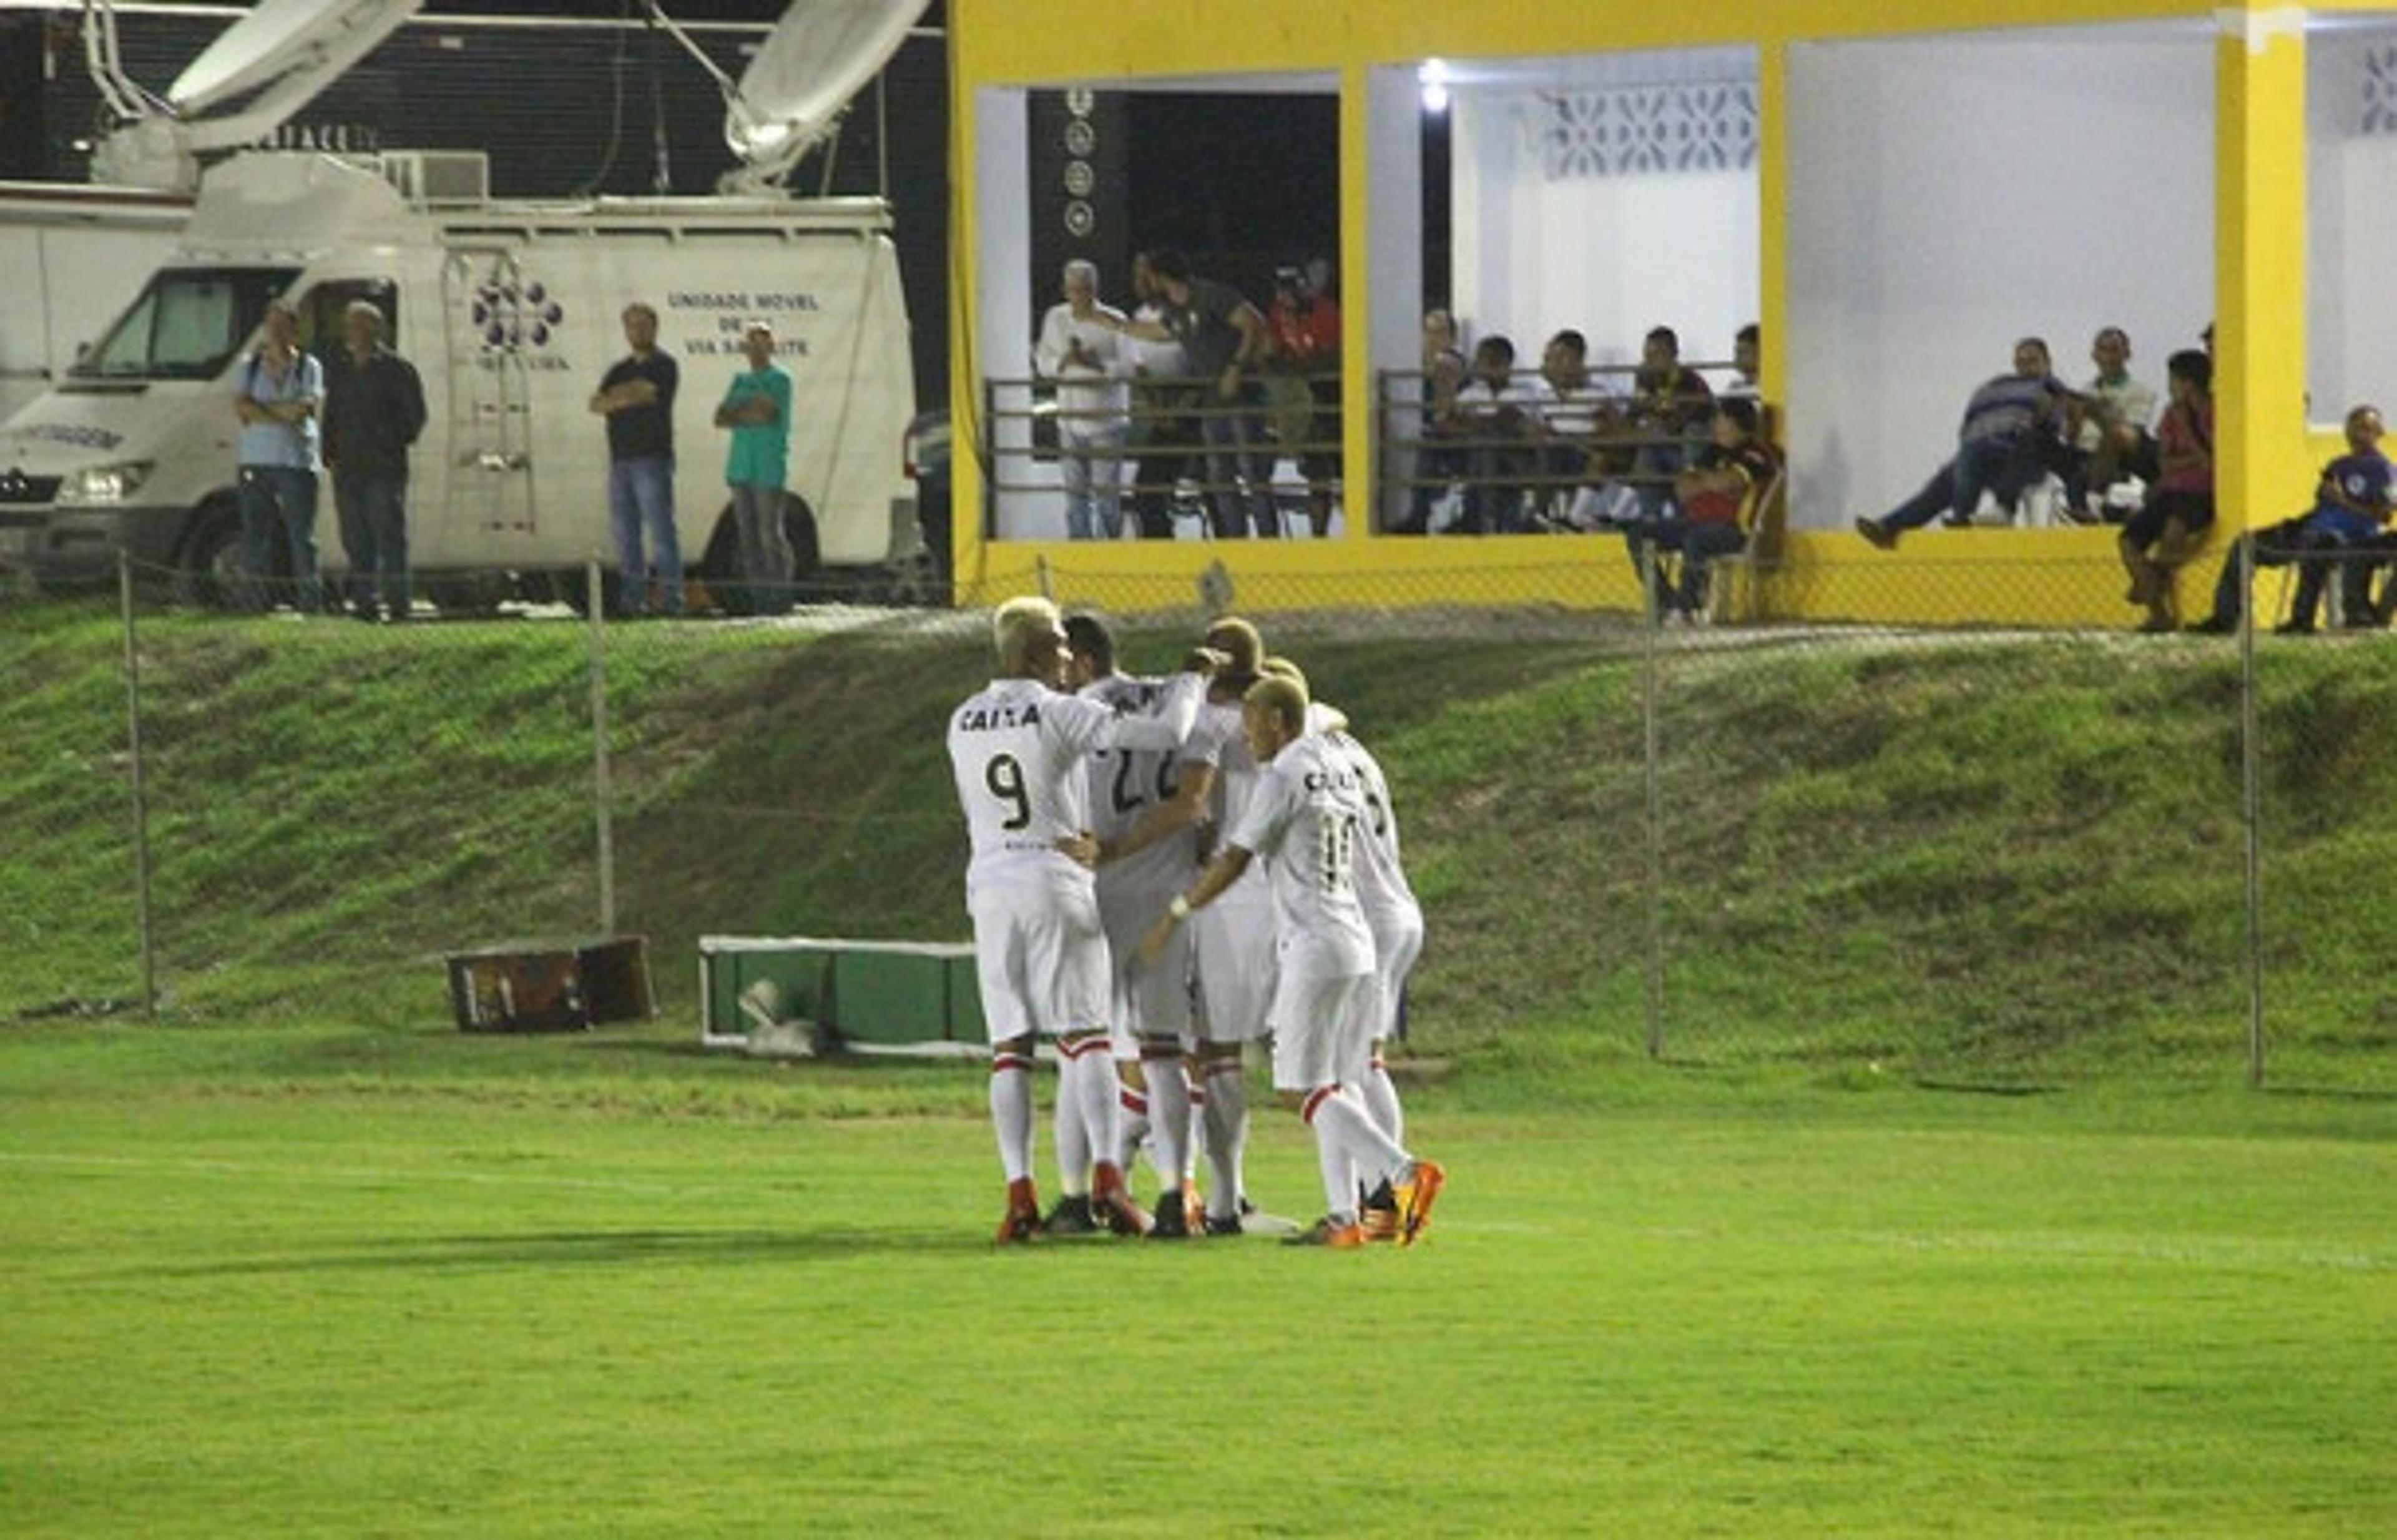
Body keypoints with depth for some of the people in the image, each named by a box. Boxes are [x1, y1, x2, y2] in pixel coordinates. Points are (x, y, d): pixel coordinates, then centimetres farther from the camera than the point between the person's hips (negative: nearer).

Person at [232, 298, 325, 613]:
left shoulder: (309, 368, 5)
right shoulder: (250, 366, 12)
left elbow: (303, 409, -10)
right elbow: (240, 406, -2)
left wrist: (258, 411, -9)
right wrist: (282, 414, -11)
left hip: (297, 460, -3)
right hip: (256, 460, 3)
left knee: (302, 538, -4)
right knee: (255, 539, 2)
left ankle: (308, 603, -2)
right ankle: (260, 602, 8)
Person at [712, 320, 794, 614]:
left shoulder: (779, 378, -2)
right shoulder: (741, 379, 19)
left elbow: (763, 413, -16)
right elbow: (720, 418, 11)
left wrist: (736, 414, 1)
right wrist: (749, 416, -6)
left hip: (768, 469, -7)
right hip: (741, 466, 7)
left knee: (770, 535, -9)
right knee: (748, 535, 4)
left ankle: (779, 598, -6)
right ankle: (754, 598, 5)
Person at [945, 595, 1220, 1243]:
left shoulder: (964, 723, 8)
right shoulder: (1062, 715, -8)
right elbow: (1165, 734, -11)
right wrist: (1191, 678, 6)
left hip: (990, 886, 4)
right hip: (1056, 879, -4)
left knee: (1009, 1046, 4)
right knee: (1084, 1034, -2)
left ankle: (1020, 1195, -2)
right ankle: (1106, 1175, -16)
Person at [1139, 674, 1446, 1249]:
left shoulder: (1284, 778, -10)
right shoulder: (1343, 774, 14)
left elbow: (1235, 862, -8)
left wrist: (1175, 914, 1)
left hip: (1314, 947, -8)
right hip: (1358, 946, 8)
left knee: (1302, 1090, -7)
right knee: (1336, 1086, 11)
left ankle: (1405, 1170, -22)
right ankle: (1343, 1216, 4)